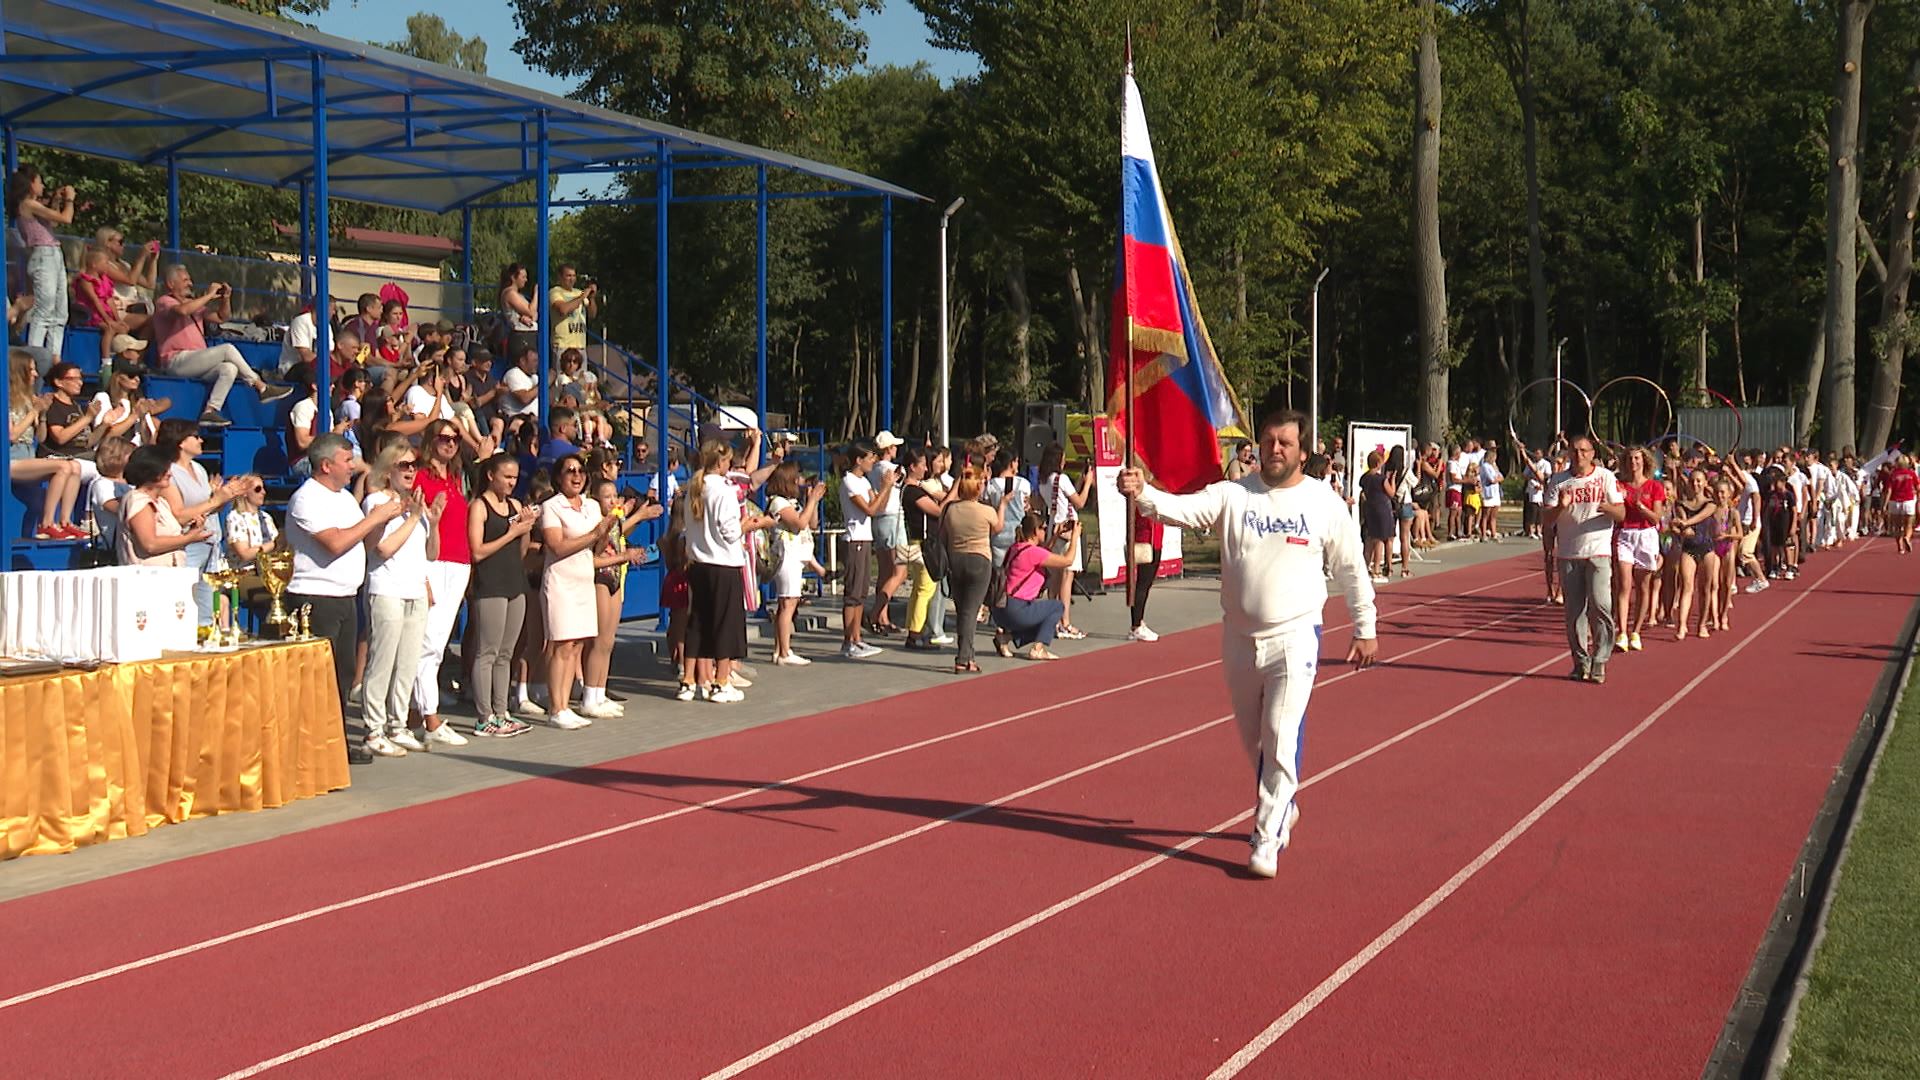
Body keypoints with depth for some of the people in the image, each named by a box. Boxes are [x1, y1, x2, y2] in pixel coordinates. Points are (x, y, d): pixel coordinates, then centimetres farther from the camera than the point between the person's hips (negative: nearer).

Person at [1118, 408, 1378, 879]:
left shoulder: (1326, 504, -2)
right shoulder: (1233, 495, -1)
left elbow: (1352, 571, 6)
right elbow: (1183, 508, -18)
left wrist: (1365, 629, 8)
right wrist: (1143, 493, -38)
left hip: (1294, 640, -3)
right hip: (1240, 640, 3)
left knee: (1281, 741, -10)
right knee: (1254, 741, 16)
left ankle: (1266, 839, -1)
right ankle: (1282, 807, 41)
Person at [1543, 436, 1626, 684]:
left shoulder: (1606, 477, 4)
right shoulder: (1559, 481, 7)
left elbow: (1621, 514, -1)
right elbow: (1548, 520, 4)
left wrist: (1607, 507, -22)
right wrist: (1560, 507, -17)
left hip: (1598, 552, -2)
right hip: (1567, 554, 2)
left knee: (1600, 605, -13)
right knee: (1574, 610, 3)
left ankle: (1599, 661, -6)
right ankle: (1581, 661, 12)